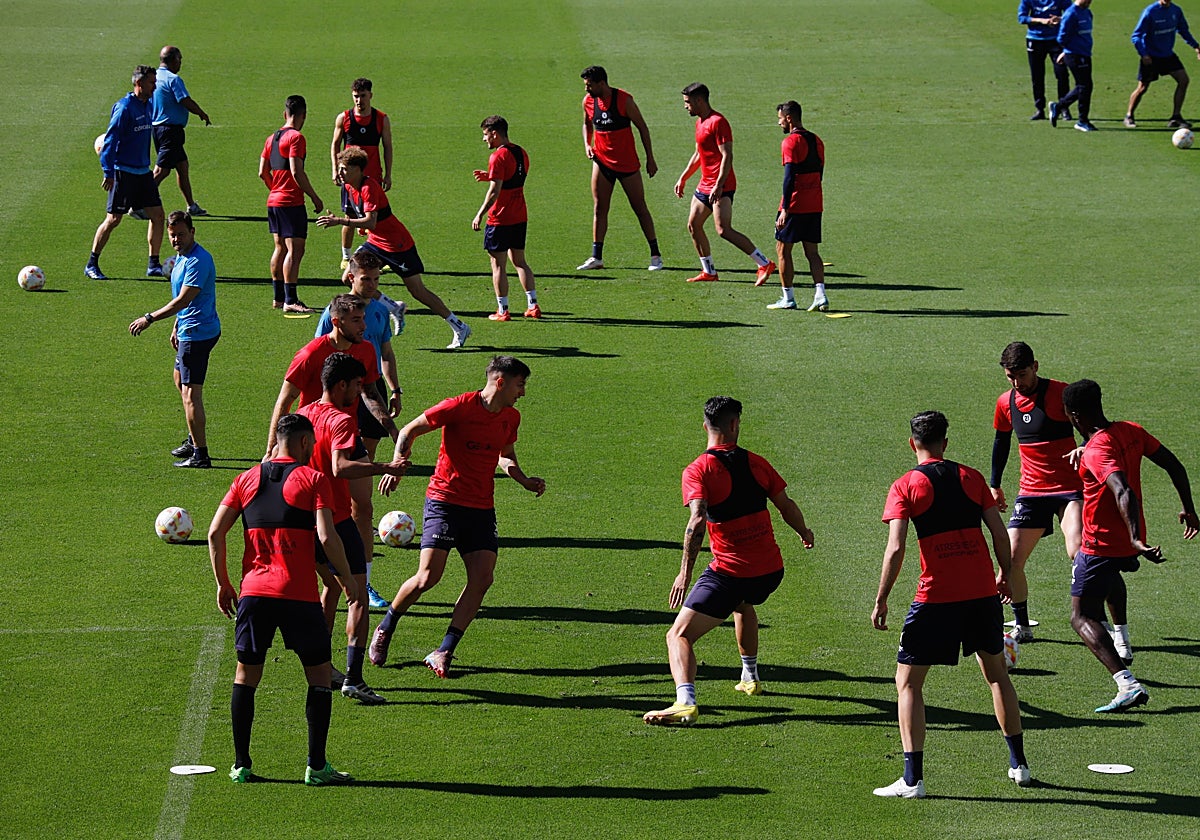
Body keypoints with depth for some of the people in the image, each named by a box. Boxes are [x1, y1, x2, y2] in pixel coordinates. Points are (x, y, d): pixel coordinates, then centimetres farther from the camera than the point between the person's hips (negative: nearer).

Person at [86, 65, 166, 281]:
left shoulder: (147, 105, 11)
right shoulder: (124, 107, -15)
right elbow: (110, 139, -17)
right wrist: (108, 172, -21)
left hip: (143, 172, 8)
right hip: (123, 172, -8)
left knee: (157, 215, 3)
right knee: (113, 219, -6)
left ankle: (153, 265, 12)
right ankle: (92, 265, 5)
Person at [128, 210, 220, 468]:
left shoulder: (198, 261, -22)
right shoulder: (182, 256, 12)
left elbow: (183, 300, -26)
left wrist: (149, 318, -23)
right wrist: (176, 326, 26)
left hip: (197, 333, -12)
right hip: (188, 331, 12)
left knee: (190, 393, -12)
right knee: (180, 379, 28)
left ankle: (200, 455, -11)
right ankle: (194, 440, 41)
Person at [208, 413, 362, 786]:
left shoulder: (247, 479, 11)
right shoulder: (313, 479, -1)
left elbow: (215, 533, 6)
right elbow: (326, 537, -12)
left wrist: (223, 584, 14)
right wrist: (350, 581, -1)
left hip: (253, 591, 4)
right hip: (298, 594, -4)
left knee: (246, 676, 13)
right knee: (319, 675, 8)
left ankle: (241, 765, 12)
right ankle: (316, 766, 5)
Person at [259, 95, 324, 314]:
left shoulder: (272, 138, 12)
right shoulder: (296, 138, -13)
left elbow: (263, 172, 15)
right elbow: (296, 172, -20)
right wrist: (315, 197, -14)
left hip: (273, 201, 9)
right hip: (291, 202, -9)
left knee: (280, 247, 15)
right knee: (295, 249, -9)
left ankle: (279, 298, 19)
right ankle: (290, 301, -13)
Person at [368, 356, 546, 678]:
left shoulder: (511, 417, 9)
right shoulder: (460, 407, -12)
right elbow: (410, 431, -4)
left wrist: (525, 481, 9)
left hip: (482, 508, 6)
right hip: (445, 501, -6)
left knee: (482, 578, -10)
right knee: (428, 577, -12)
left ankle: (443, 653, -5)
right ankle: (385, 629, 15)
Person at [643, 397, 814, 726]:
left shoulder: (697, 470, -10)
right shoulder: (756, 463, 4)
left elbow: (697, 520, -24)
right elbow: (787, 507, 11)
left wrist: (685, 572, -22)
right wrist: (804, 532, 31)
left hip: (729, 572, -6)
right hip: (771, 569, 6)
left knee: (679, 635, -6)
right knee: (744, 604, 40)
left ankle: (685, 703, -29)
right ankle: (750, 677, 51)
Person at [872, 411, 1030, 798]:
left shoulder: (906, 486, -2)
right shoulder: (971, 477, 9)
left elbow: (895, 548, -11)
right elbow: (1000, 534, 8)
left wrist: (881, 601, -5)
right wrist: (1005, 575, 25)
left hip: (937, 596, -4)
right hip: (983, 592, 4)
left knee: (908, 682, 6)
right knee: (996, 673, 23)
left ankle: (913, 779, -4)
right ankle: (1019, 764, 27)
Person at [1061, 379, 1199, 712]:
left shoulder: (1096, 452, -24)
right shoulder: (1131, 432, 1)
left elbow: (1124, 492, -38)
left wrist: (1135, 540, -46)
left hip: (1101, 545, -9)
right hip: (1127, 543, 9)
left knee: (1081, 617, -4)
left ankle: (1128, 684, -22)